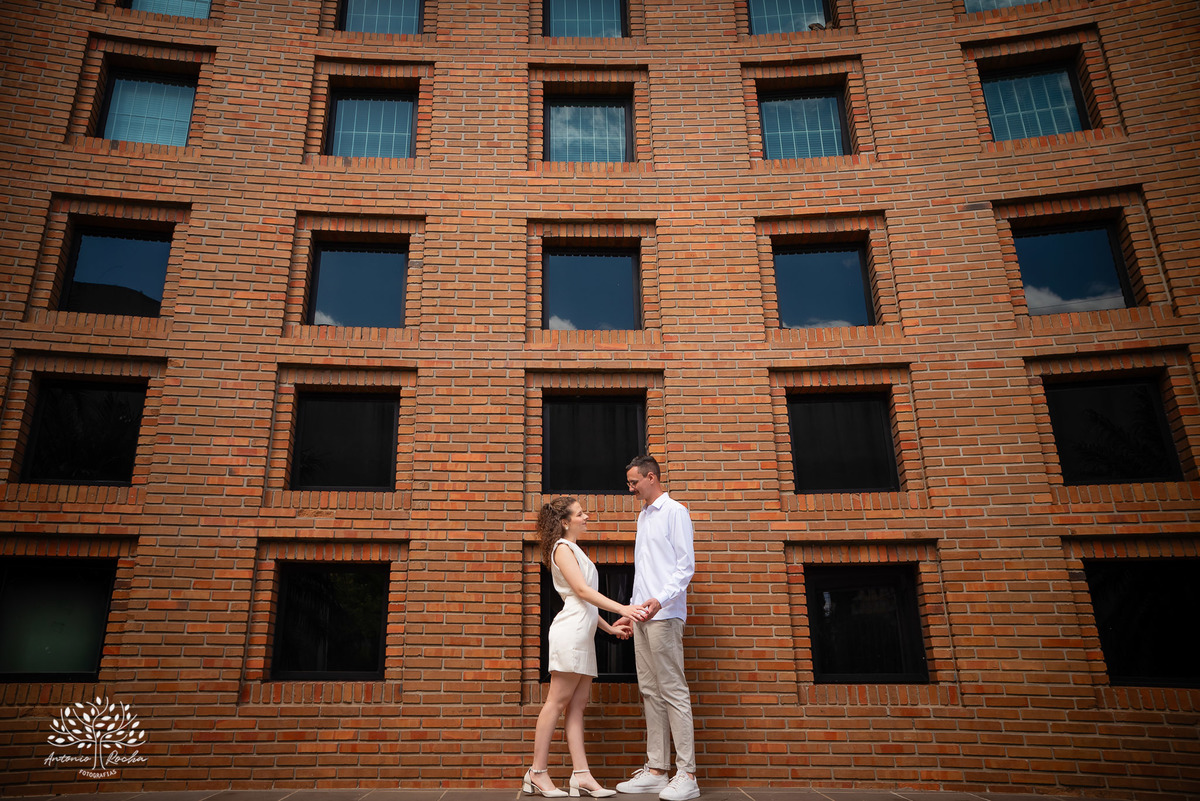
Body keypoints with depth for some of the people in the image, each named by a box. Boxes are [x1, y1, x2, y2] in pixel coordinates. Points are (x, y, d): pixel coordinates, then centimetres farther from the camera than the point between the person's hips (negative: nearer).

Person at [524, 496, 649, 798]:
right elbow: (582, 590, -15)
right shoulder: (562, 548, -4)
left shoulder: (574, 550, 24)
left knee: (578, 703, 5)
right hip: (570, 631, -9)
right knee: (558, 701, -6)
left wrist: (610, 627, 20)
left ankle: (581, 774, 5)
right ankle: (538, 773, 0)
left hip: (583, 633, 9)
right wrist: (622, 608, -21)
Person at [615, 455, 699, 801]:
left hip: (664, 615, -8)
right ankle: (656, 769, 13)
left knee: (673, 691, -7)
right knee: (650, 692, 8)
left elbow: (686, 564, -10)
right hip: (643, 615, 8)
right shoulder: (643, 516, 20)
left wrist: (661, 599, -21)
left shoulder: (674, 511, -4)